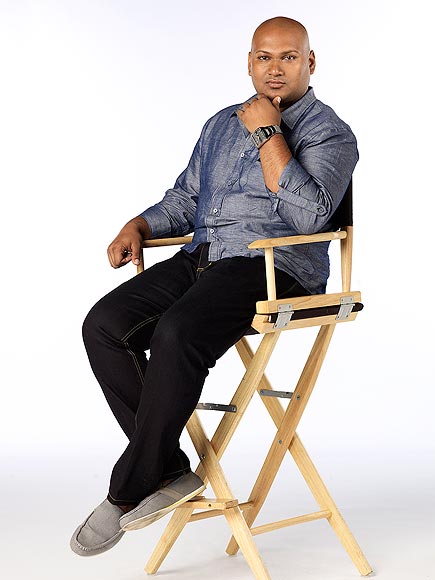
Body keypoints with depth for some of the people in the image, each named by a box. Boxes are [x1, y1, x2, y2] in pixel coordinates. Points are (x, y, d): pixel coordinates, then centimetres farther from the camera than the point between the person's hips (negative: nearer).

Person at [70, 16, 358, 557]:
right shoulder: (221, 124, 23)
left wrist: (268, 134, -11)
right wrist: (137, 226, 8)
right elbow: (184, 199, 28)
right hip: (199, 260, 7)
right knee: (104, 324, -16)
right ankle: (170, 471, -11)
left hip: (273, 267, -7)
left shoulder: (329, 134, 2)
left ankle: (127, 491, -19)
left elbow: (309, 215, -15)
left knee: (177, 332, -33)